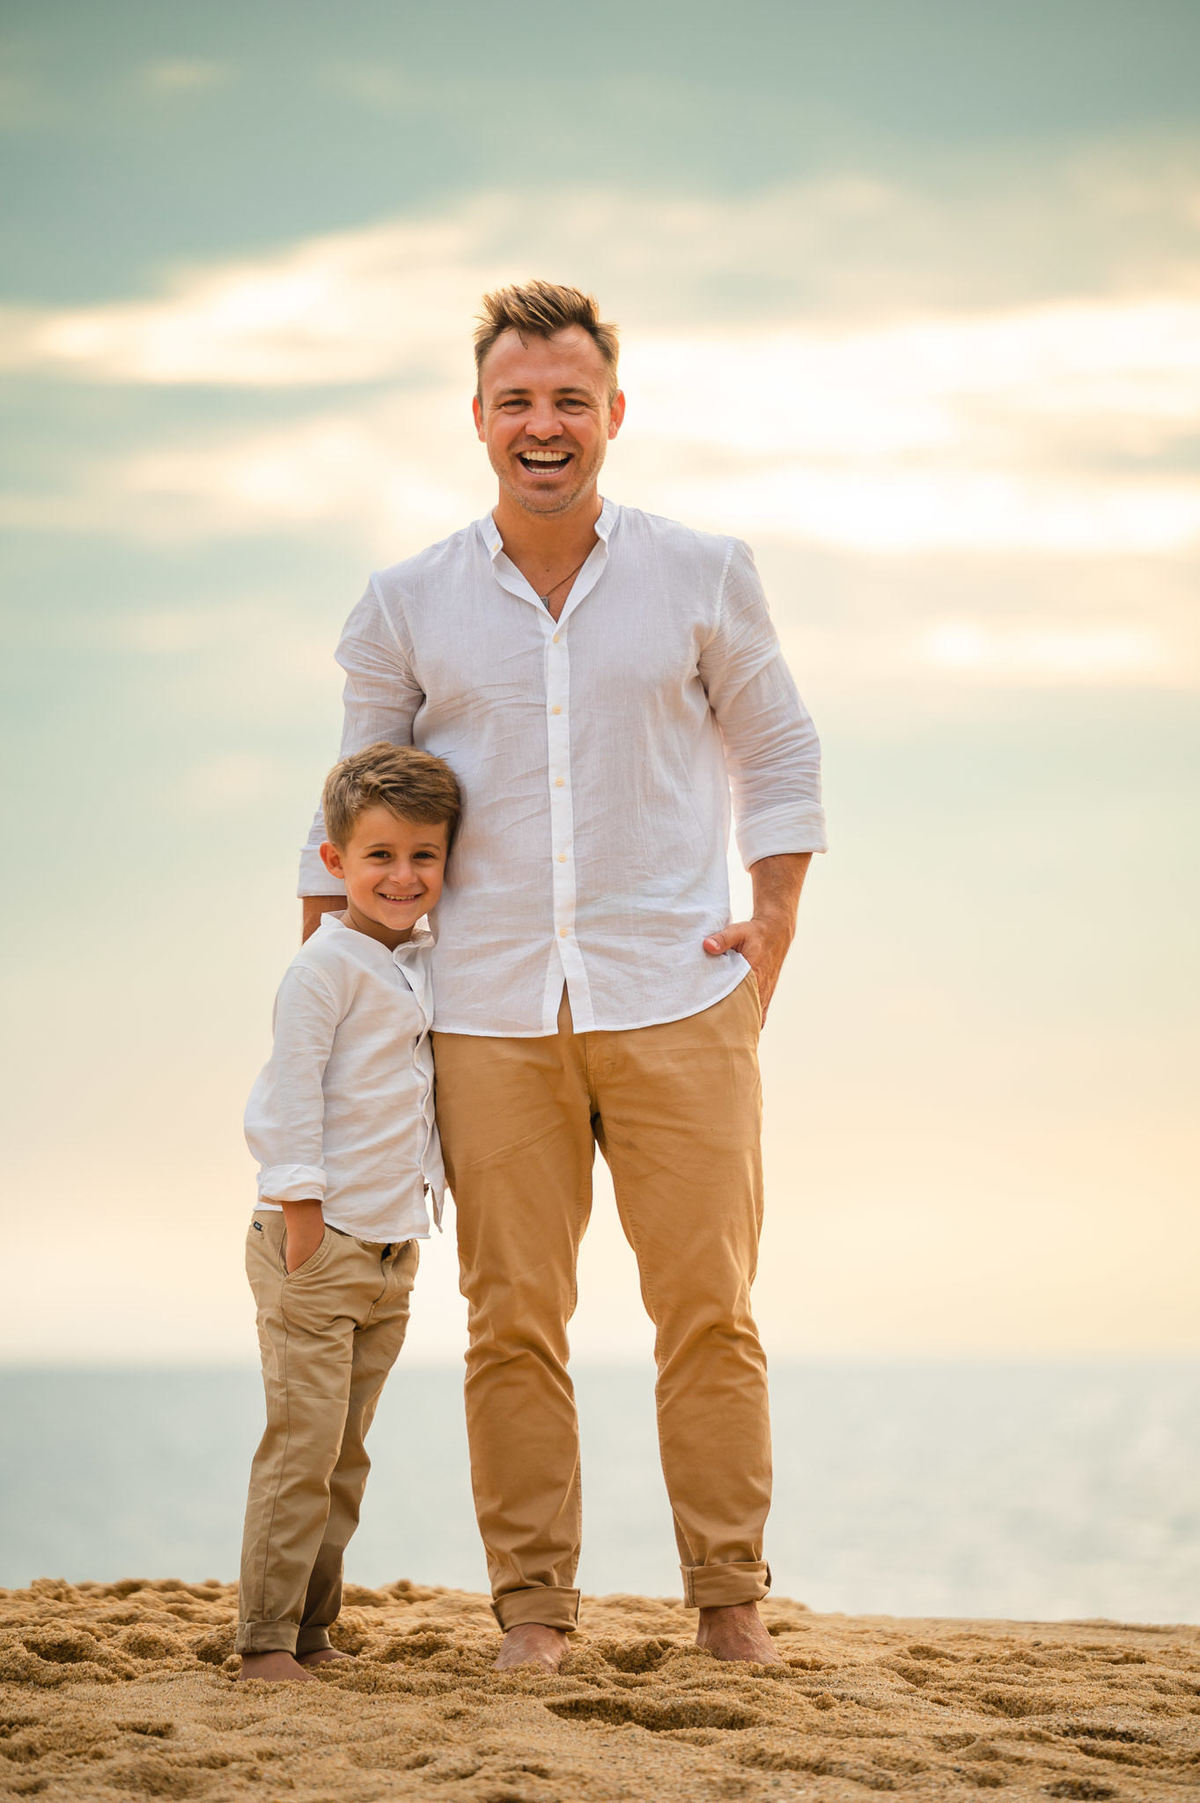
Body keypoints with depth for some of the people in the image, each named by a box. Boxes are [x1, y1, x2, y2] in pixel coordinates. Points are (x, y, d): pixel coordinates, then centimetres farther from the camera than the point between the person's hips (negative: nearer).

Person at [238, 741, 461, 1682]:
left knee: (345, 1456, 10)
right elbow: (289, 1103, -13)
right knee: (303, 1448, -9)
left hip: (392, 1251, 7)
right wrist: (304, 1233, -15)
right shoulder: (326, 967, -11)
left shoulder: (429, 964, 11)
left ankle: (313, 1630, 16)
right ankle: (266, 1638, -4)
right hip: (315, 1247, -7)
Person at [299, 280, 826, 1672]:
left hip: (675, 997, 0)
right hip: (490, 1016, 0)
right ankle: (532, 1605, 8)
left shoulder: (701, 578, 4)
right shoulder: (409, 606, 5)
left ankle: (728, 1596, 8)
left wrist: (773, 928, 3)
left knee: (708, 1306, 0)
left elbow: (777, 759, 14)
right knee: (511, 1319, 0)